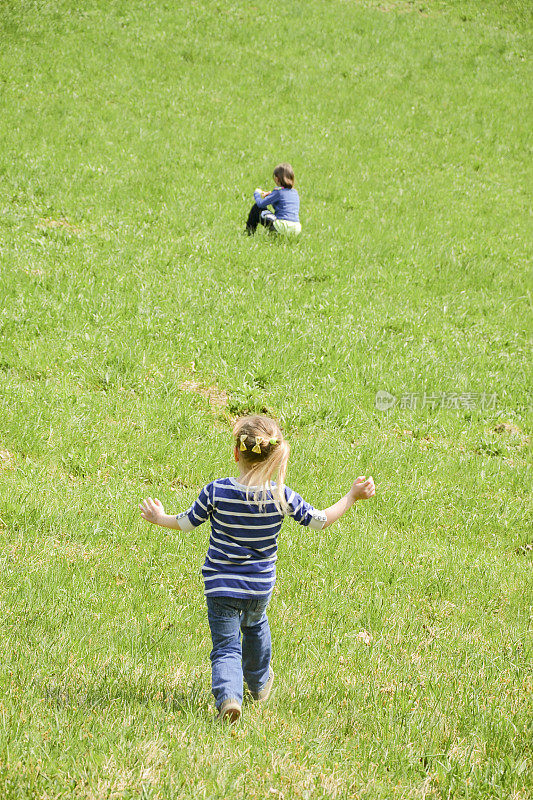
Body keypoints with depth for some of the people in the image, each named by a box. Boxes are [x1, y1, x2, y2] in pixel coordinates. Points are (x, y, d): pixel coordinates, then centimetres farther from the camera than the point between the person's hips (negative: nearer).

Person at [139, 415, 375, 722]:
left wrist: (160, 518, 17)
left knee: (226, 647, 2)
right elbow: (319, 521, -3)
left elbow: (187, 522, -3)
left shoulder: (216, 492, -17)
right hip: (261, 586, 2)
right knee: (255, 627, 31)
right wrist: (352, 497, 9)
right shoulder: (282, 497, -15)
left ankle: (228, 695, -24)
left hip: (221, 585, -2)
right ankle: (260, 684, 51)